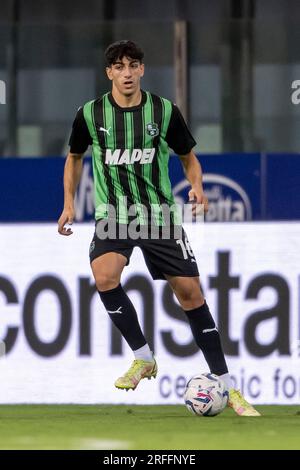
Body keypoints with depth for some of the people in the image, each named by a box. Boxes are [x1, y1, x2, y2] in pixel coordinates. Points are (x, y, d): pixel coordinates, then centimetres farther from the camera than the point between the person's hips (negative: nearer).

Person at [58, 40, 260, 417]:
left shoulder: (165, 111, -4)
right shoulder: (90, 114, -3)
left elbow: (189, 158, 9)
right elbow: (74, 157, 15)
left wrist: (197, 187, -11)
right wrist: (69, 203, 5)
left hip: (159, 215, 0)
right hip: (113, 216, 0)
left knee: (190, 294, -1)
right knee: (104, 276, -30)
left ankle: (226, 385, 9)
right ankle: (143, 358, -12)